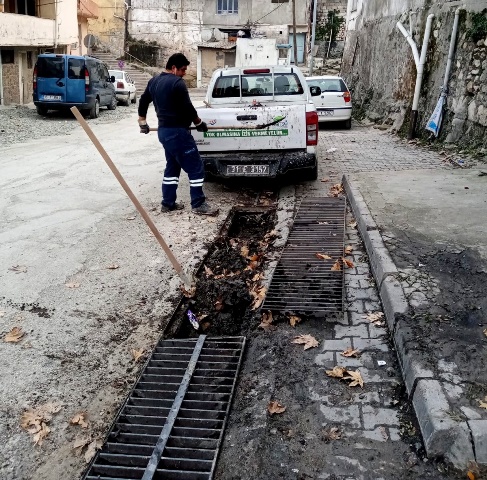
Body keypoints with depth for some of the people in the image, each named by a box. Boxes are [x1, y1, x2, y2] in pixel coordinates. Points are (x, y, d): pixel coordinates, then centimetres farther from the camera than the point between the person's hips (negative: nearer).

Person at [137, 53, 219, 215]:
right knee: (196, 168, -4)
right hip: (177, 132, -10)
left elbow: (143, 101, 22)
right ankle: (198, 204, -1)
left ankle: (168, 203, 19)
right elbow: (187, 108, -15)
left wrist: (142, 122, 33)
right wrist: (199, 123, 0)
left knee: (172, 167, 17)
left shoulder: (154, 81, 13)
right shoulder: (177, 83, -15)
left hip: (163, 130, 10)